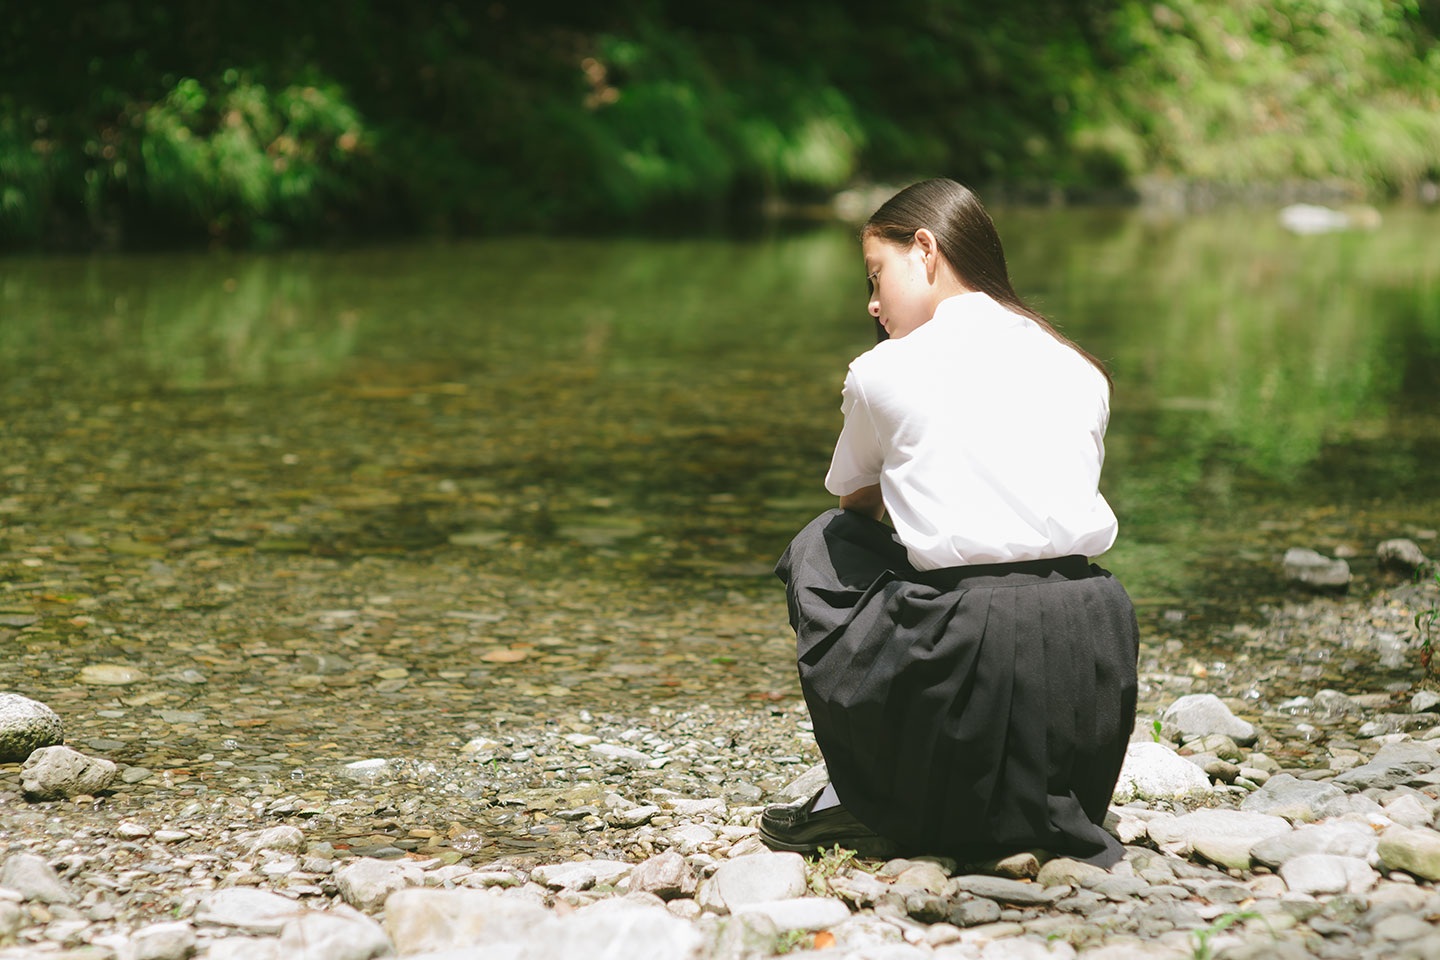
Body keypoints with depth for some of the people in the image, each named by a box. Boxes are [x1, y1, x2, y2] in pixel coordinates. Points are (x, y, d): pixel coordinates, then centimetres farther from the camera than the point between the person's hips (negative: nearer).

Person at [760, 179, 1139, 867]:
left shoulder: (885, 372, 6)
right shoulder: (1079, 372, 16)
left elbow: (855, 498, 24)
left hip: (969, 653, -4)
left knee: (825, 544, 25)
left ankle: (866, 804, 19)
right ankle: (1055, 823, 16)